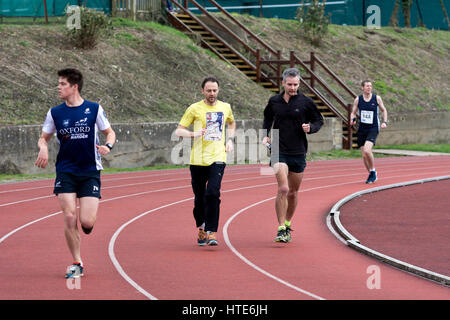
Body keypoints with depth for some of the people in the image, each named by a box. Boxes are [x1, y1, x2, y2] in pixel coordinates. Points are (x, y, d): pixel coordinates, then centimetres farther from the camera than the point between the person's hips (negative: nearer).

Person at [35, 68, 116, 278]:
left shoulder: (94, 109, -1)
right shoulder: (55, 113, 3)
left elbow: (109, 132, 9)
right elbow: (44, 137, 14)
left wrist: (107, 146, -13)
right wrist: (43, 148, -9)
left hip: (90, 172, -1)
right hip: (65, 172, 1)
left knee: (86, 221, -11)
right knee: (69, 217, -10)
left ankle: (86, 224, 28)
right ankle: (76, 263, 5)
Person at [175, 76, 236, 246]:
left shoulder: (225, 107, 11)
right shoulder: (195, 109, 0)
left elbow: (231, 123, 32)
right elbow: (178, 131, 0)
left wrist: (230, 140, 17)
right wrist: (194, 134, -18)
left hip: (218, 158, 1)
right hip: (198, 160, -1)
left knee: (213, 193, -18)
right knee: (199, 198, 5)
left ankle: (211, 232, -15)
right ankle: (201, 227, 30)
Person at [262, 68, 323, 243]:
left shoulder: (306, 102, -1)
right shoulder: (274, 101, 3)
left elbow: (319, 120, 9)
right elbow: (268, 118, 22)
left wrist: (310, 128, -11)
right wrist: (265, 135, 7)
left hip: (298, 153, 1)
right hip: (279, 151, -1)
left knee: (293, 193, 11)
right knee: (283, 189, -17)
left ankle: (288, 224, 32)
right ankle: (281, 229, -13)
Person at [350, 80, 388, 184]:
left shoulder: (377, 98, 0)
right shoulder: (358, 99, 3)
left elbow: (384, 110, 13)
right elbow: (353, 113, 12)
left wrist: (384, 122, -1)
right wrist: (353, 119, -10)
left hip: (373, 129, -3)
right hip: (362, 129, 3)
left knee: (367, 150, -24)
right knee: (364, 155, 3)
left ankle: (373, 171, -2)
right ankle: (371, 174, 24)